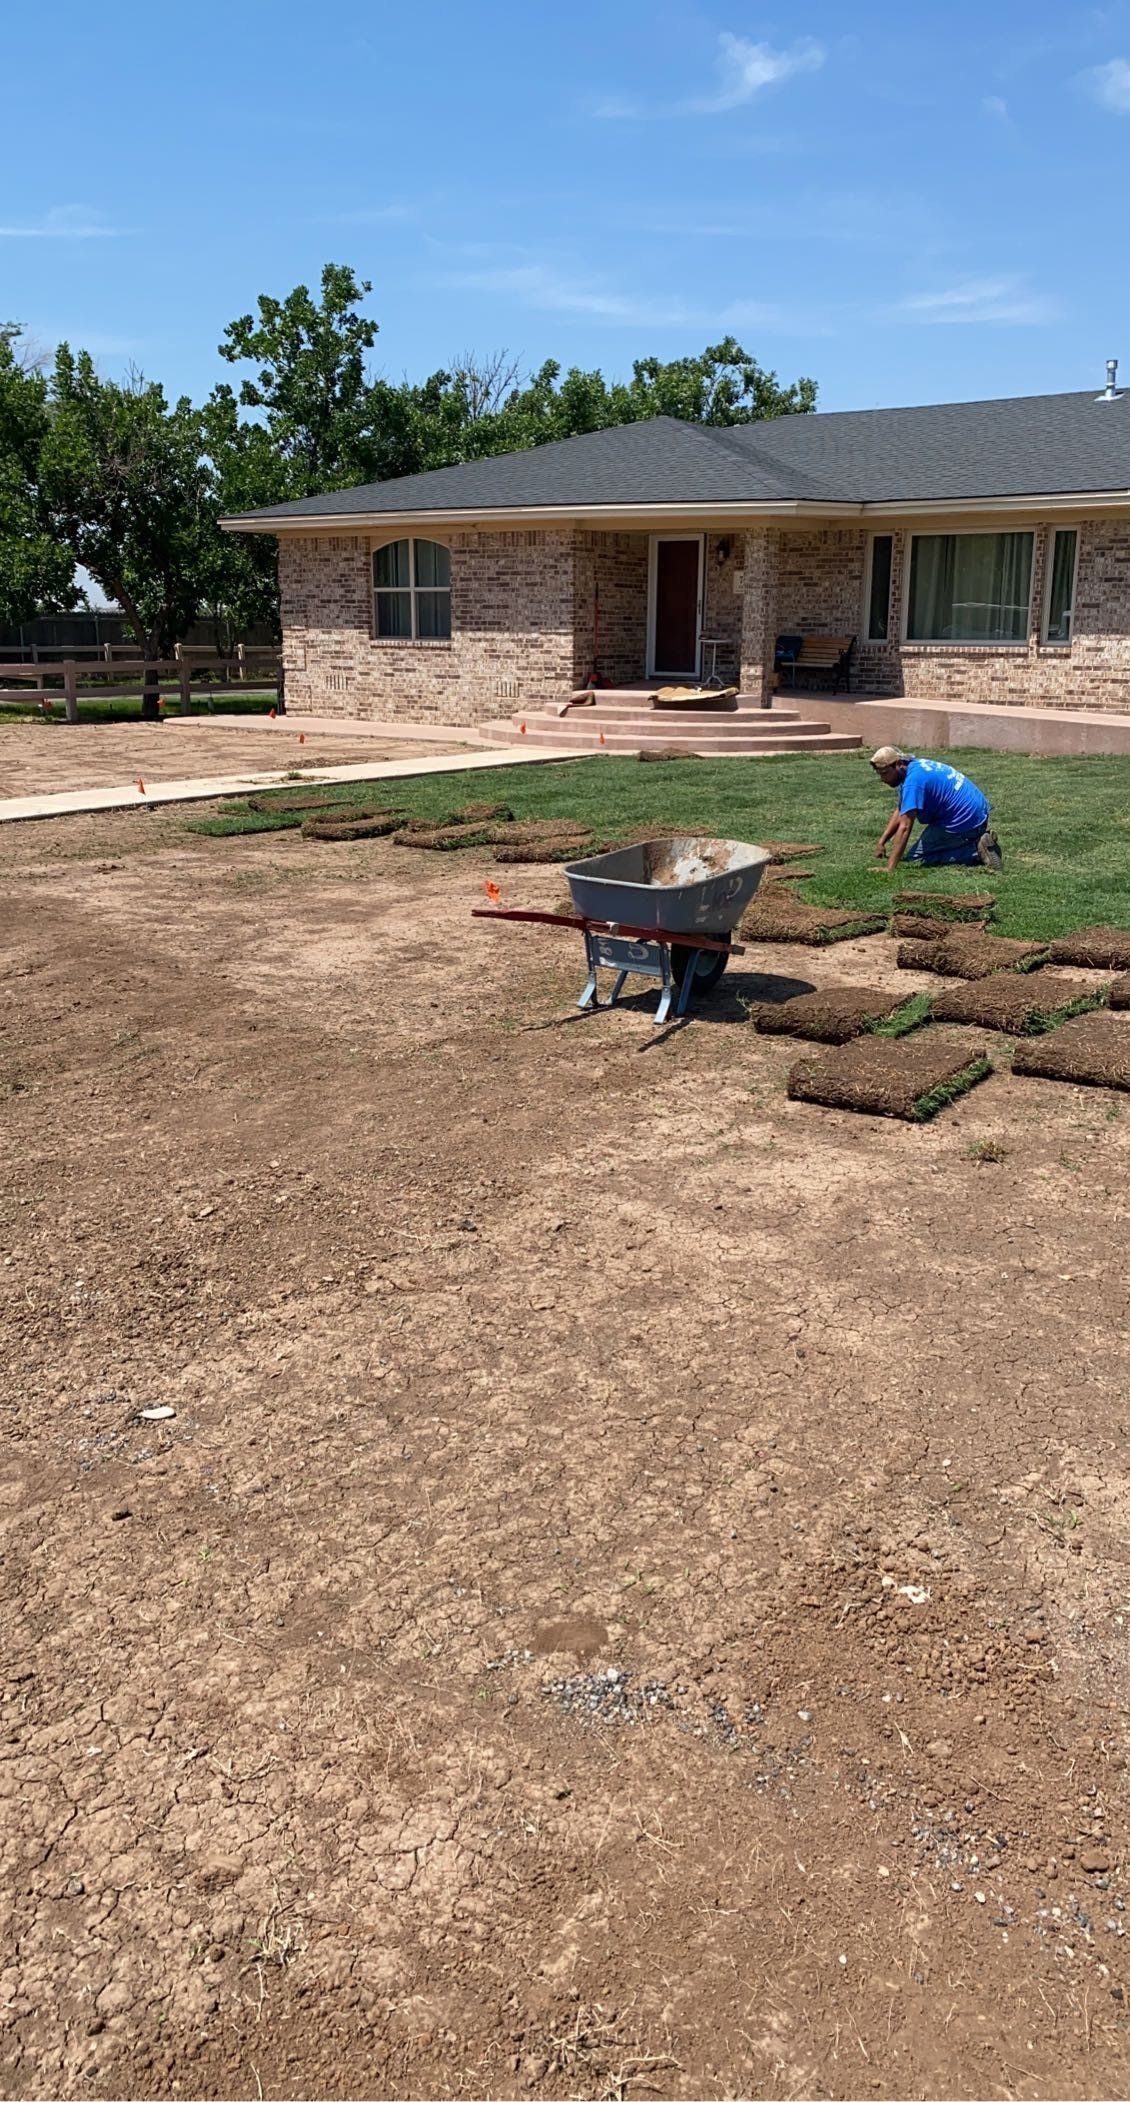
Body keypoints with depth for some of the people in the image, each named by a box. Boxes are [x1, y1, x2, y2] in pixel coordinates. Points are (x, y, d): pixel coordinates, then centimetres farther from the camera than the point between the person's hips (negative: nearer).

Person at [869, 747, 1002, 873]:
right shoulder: (917, 766, 9)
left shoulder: (913, 779, -23)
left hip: (963, 823, -10)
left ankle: (976, 851, -12)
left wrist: (889, 869, -31)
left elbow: (904, 828, -29)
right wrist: (881, 841, 9)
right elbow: (901, 812, 18)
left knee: (914, 858, -4)